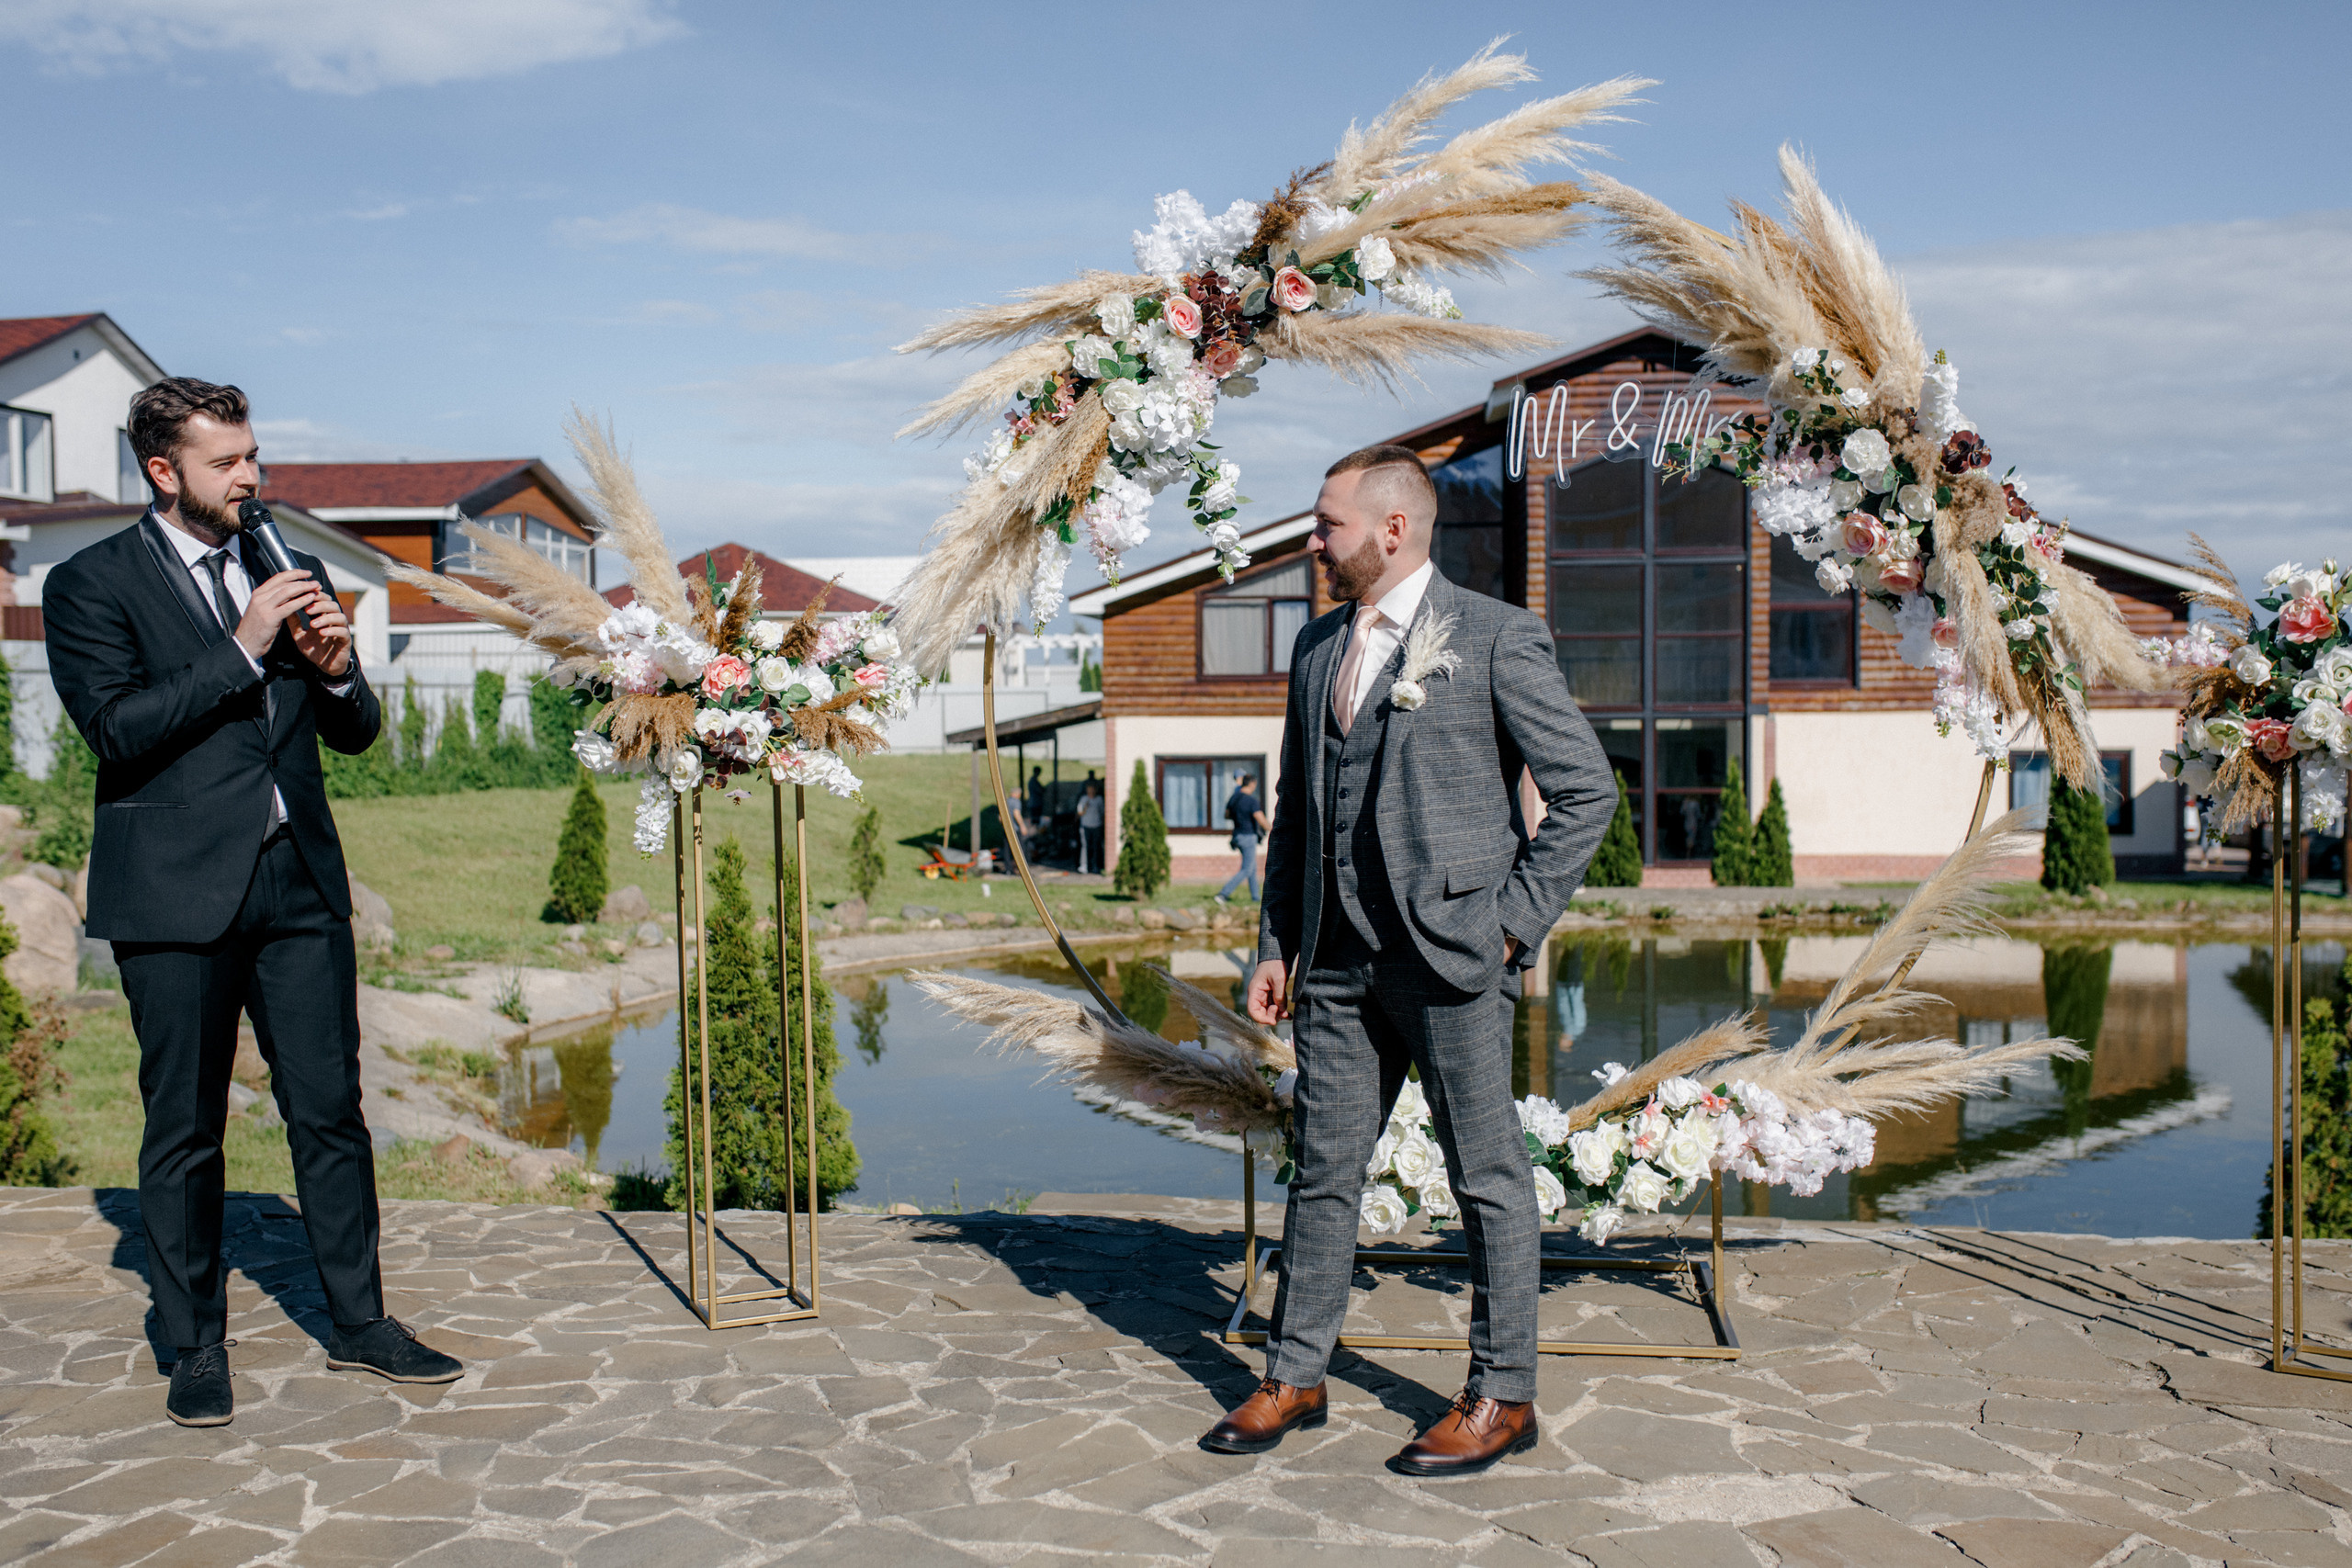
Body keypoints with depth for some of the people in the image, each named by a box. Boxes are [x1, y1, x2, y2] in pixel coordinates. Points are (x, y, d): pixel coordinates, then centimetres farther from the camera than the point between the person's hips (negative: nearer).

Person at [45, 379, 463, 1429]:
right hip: (177, 892, -4)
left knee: (330, 1110, 7)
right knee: (184, 1130, 5)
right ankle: (194, 1349, 19)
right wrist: (243, 650, -17)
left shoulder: (290, 573, 13)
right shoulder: (92, 584, -1)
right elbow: (118, 728, -14)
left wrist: (336, 671, -6)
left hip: (300, 880, 4)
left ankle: (359, 1323, 19)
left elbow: (355, 733, 16)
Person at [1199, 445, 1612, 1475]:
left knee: (1488, 1178, 4)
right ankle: (1293, 1378, 23)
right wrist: (1276, 943, 14)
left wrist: (1516, 922, -9)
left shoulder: (1495, 638, -5)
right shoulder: (1317, 647, 14)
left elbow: (1585, 790, -5)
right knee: (1322, 1169, 11)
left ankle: (1501, 1397, 16)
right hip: (1339, 959, 6)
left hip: (1450, 953, -6)